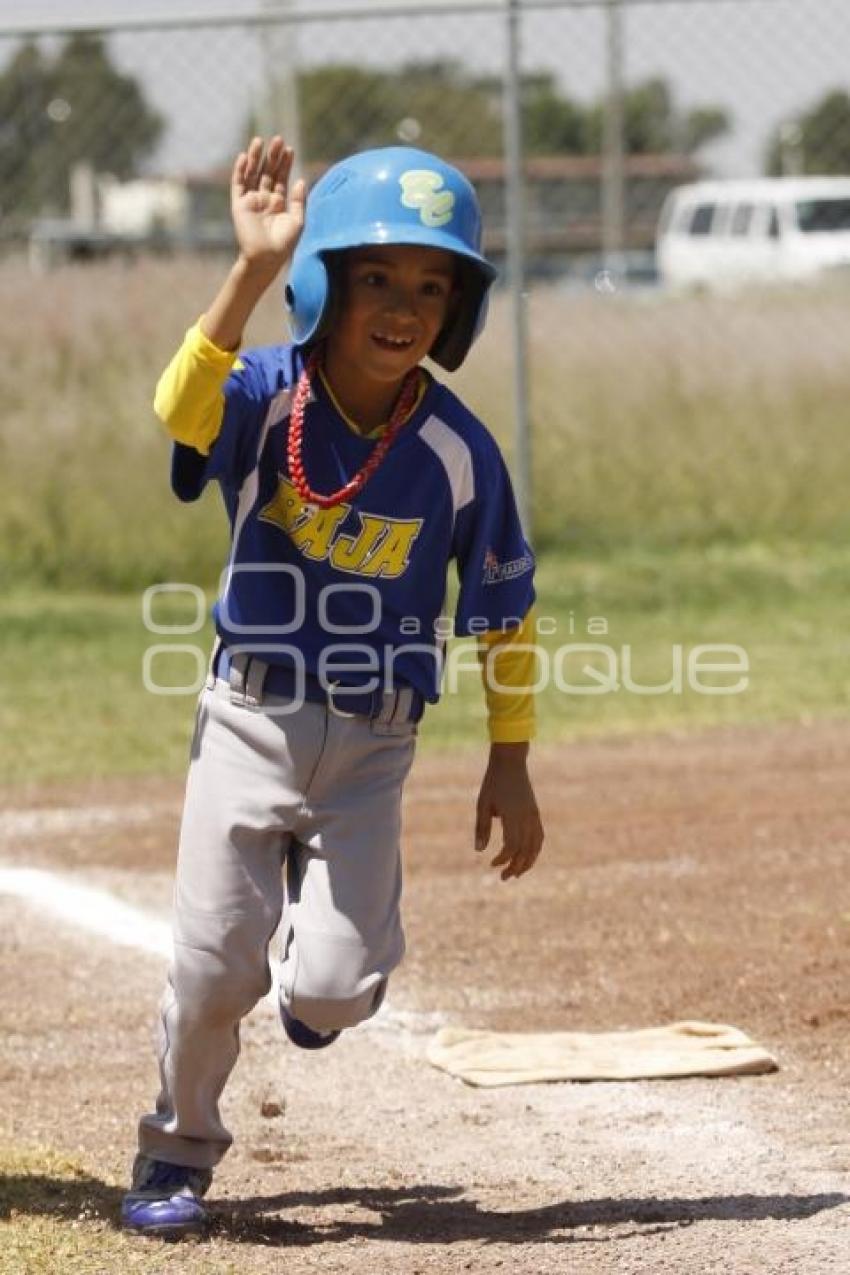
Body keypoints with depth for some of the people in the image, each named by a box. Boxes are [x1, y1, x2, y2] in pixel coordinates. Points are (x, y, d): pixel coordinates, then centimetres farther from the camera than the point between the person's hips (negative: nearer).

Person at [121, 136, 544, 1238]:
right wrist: (252, 273, -46)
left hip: (373, 743, 1)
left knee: (333, 991, -8)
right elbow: (182, 412, -35)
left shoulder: (459, 450, -6)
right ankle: (178, 1150, 24)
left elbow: (504, 611, 5)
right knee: (214, 965, -4)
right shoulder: (265, 397, -11)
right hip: (250, 720, -1)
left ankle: (344, 907, 30)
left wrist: (510, 764, 7)